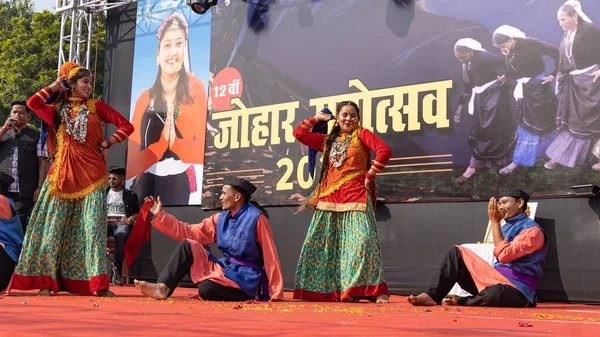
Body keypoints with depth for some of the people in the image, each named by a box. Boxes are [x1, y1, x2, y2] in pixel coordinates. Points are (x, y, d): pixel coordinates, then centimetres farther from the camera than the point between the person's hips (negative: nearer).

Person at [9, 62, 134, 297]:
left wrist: (107, 143, -4)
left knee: (92, 227, -7)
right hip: (63, 177, 2)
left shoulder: (96, 107, 9)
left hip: (91, 176, -2)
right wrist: (55, 85, 3)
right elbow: (33, 103, -6)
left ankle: (98, 284, -8)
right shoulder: (57, 111, 12)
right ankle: (47, 280, 6)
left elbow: (127, 126, 5)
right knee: (54, 227, 0)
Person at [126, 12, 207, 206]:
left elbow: (202, 150, -6)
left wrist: (174, 142, -21)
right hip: (146, 186, 2)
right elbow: (130, 165, -4)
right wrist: (162, 141, -18)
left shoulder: (196, 89, -4)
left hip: (180, 186, -2)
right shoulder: (145, 99, 2)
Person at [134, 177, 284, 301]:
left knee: (206, 289, -35)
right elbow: (189, 232, 11)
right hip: (224, 269, 7)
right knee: (187, 245, -6)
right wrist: (160, 215, 6)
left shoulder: (256, 219, -15)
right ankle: (163, 288, -16)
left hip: (245, 278, -7)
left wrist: (276, 295, -14)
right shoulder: (221, 219, 7)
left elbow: (270, 257, -14)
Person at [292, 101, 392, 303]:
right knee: (321, 244, 3)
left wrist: (370, 175, -8)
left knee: (361, 241, -17)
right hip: (329, 199, 6)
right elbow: (299, 133, 20)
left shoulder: (362, 135, 5)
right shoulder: (328, 140, 18)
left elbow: (384, 151, -10)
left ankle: (375, 291, -16)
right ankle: (328, 289, 11)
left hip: (356, 198, -5)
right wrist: (316, 119, 19)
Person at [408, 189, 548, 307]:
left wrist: (495, 221, -16)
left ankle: (461, 301, -10)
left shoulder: (532, 231, -10)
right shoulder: (505, 227, 16)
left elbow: (504, 255, -22)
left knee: (494, 293, -42)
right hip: (494, 281, 8)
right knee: (457, 252, -1)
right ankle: (433, 296, -15)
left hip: (516, 291, -8)